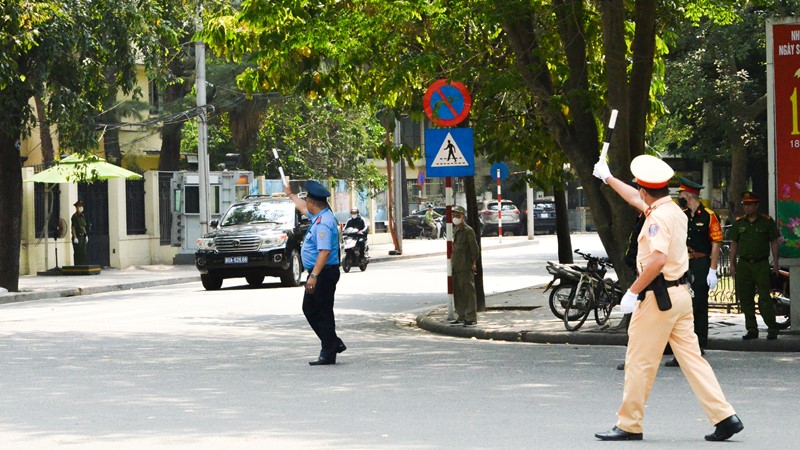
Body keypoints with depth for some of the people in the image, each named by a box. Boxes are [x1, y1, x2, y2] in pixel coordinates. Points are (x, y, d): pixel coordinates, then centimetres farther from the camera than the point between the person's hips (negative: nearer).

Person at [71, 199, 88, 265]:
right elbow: (73, 228, -15)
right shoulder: (75, 216, -10)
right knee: (77, 253, -6)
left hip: (83, 236, 8)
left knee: (83, 253, 8)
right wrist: (75, 238, -19)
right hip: (77, 237, -8)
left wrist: (86, 236, 16)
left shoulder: (82, 216, 14)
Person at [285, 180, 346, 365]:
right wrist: (290, 194, 48)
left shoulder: (324, 223, -21)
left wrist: (314, 276, -31)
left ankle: (328, 354, 0)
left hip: (324, 273, -11)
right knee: (309, 309, 17)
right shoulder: (320, 216, 11)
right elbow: (303, 208, 34)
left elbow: (324, 251, -28)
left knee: (323, 312, -5)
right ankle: (334, 343, 21)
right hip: (318, 273, 11)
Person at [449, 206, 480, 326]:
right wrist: (452, 261, 17)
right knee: (458, 292, 11)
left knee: (468, 292, -6)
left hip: (466, 267, -9)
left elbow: (474, 247, -10)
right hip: (456, 267, 9)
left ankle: (471, 318, -5)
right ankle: (462, 316, 18)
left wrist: (474, 263, -12)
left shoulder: (468, 230, -9)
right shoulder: (456, 231, 16)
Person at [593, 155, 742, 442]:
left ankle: (629, 425, 6)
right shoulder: (674, 211, 14)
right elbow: (636, 200, 32)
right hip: (680, 294, 9)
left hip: (658, 297, -9)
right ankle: (725, 417, -1)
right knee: (691, 357, 6)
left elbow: (657, 259, -27)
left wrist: (633, 292, -21)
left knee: (639, 362, 0)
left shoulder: (659, 217, -16)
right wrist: (608, 178, 43)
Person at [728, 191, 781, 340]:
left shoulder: (767, 221, 2)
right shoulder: (738, 223, 10)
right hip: (743, 265, 4)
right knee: (745, 298, 3)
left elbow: (773, 243, 4)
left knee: (764, 297, -9)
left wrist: (775, 264, -2)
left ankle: (772, 329, -5)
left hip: (761, 264, -4)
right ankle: (752, 330, 11)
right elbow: (734, 244, 13)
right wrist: (732, 264, 7)